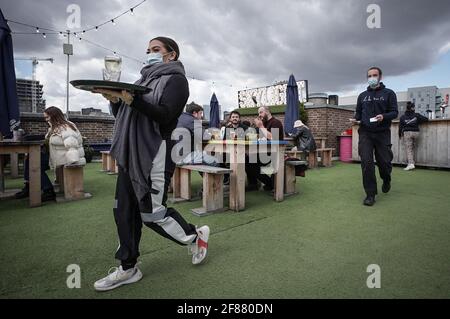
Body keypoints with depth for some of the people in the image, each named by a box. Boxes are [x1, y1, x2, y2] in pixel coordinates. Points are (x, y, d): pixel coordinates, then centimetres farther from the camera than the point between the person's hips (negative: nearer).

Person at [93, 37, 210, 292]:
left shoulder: (175, 79, 0)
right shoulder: (145, 79, 23)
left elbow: (165, 115, -17)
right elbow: (122, 116, 20)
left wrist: (132, 100, -26)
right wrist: (115, 100, 0)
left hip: (156, 154, -8)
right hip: (131, 154, 8)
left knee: (152, 213, -4)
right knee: (125, 211, 7)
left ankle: (195, 235, 20)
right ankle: (128, 268, 21)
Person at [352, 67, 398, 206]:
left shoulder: (389, 93, 5)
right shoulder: (362, 95, 14)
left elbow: (394, 112, -1)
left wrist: (383, 116, -21)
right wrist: (355, 118, -4)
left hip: (382, 133, -1)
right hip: (365, 133, 2)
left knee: (384, 161, 2)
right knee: (366, 163, -9)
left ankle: (386, 180, 38)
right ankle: (370, 194, -1)